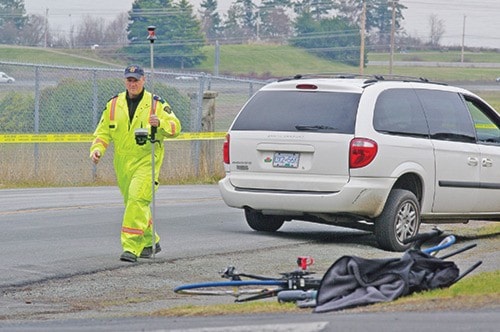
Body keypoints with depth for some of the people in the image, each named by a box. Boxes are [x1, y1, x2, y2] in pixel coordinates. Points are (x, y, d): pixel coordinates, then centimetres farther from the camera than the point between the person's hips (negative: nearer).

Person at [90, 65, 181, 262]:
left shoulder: (156, 104, 0)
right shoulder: (113, 105, 10)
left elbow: (175, 127, -2)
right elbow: (103, 131, 14)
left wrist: (161, 123, -22)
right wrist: (97, 149, -4)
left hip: (147, 161, -5)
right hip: (122, 163, 5)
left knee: (137, 200, -20)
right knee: (133, 203, 13)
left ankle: (131, 247, -23)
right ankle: (150, 242, 32)